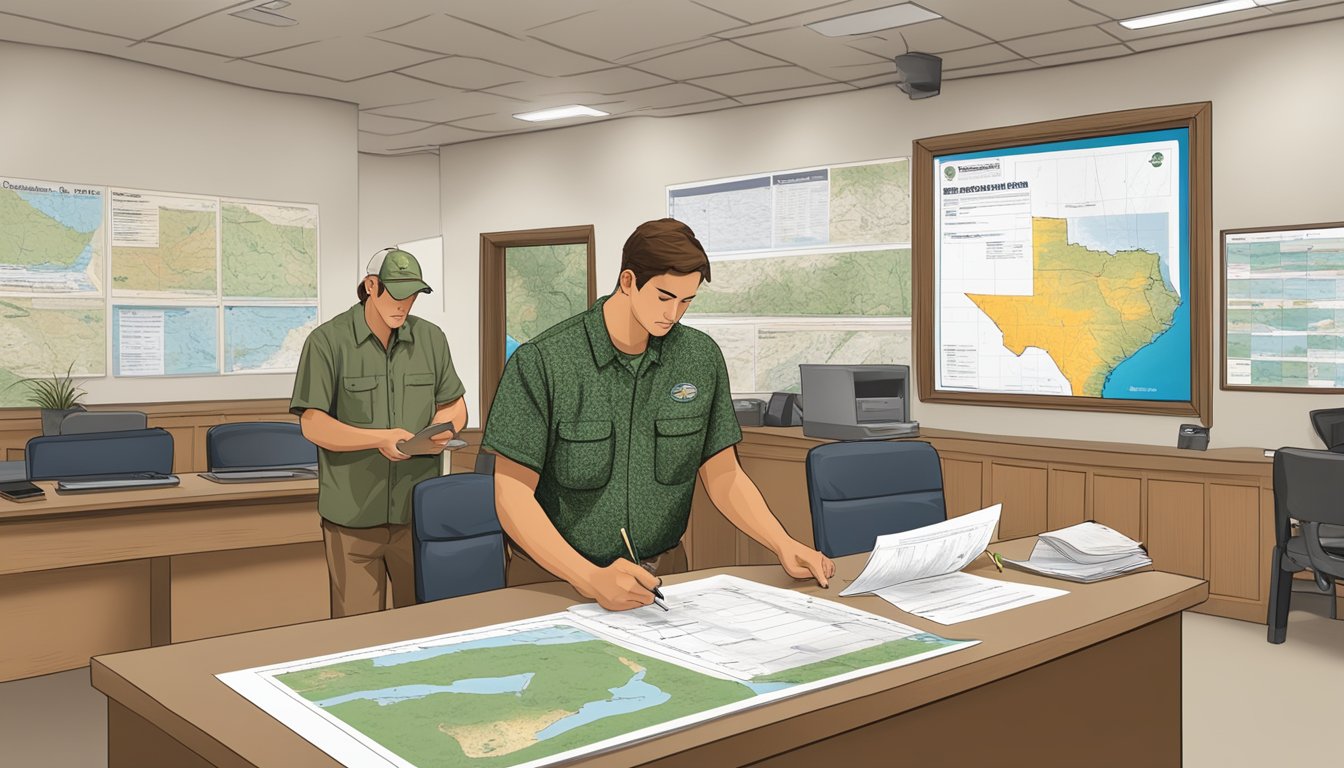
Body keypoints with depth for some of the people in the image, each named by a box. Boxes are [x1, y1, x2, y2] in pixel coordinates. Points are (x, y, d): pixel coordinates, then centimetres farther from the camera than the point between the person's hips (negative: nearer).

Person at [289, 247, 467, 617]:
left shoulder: (431, 339, 10)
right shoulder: (328, 341, -3)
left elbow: (456, 407, 18)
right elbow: (312, 424, -7)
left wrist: (440, 429, -6)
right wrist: (379, 439, -20)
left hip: (418, 511, 3)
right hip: (352, 515, -3)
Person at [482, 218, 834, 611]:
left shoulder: (702, 357, 2)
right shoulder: (541, 362, -11)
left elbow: (723, 476, 8)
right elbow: (513, 495, -13)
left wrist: (783, 545, -7)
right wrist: (592, 579, -25)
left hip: (662, 573, 3)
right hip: (554, 580, -3)